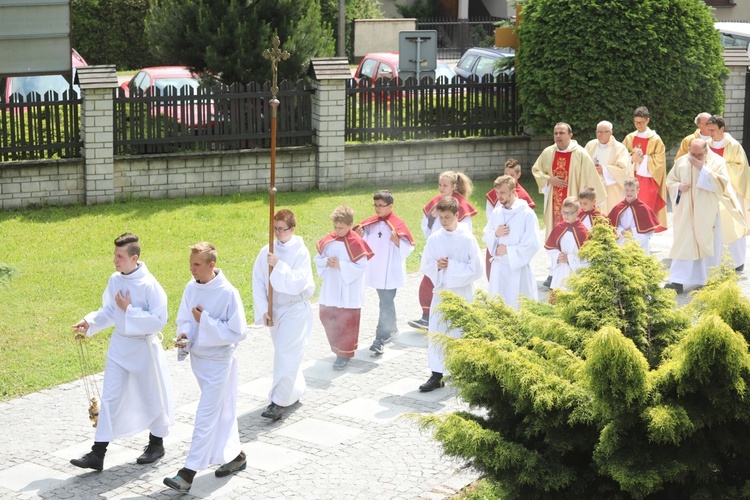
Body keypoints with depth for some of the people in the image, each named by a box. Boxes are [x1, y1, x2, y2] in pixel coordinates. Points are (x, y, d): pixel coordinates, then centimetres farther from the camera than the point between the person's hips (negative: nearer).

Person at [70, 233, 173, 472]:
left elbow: (159, 320, -22)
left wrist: (129, 310, -22)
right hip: (119, 345, 5)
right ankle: (97, 454, 7)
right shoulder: (115, 280, -1)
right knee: (110, 398, 4)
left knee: (152, 396, 12)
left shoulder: (149, 285, -20)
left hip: (144, 347, -5)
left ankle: (156, 444, 34)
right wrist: (89, 323, -3)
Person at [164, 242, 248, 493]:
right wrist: (184, 334, -12)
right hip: (197, 357, 7)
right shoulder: (191, 288, -1)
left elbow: (238, 332, -18)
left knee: (205, 417, -5)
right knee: (222, 412, 20)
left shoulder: (228, 293, -19)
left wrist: (205, 321, -21)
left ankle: (188, 473, -4)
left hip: (218, 361, -7)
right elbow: (184, 319, 11)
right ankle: (236, 456, 37)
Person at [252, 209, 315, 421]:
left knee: (285, 354, -12)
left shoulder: (301, 252, -13)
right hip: (275, 309, 5)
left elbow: (298, 283, -22)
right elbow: (258, 282, 0)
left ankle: (278, 402, -10)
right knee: (287, 354, 17)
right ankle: (296, 391, 35)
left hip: (296, 310, -5)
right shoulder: (266, 251, -1)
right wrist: (264, 310, -6)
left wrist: (279, 265, -26)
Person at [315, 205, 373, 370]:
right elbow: (318, 259, 10)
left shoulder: (356, 243, -14)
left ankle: (344, 354, 13)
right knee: (327, 317, 12)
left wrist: (340, 265, -21)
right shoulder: (328, 240, 2)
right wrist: (326, 262, -12)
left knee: (347, 323, 2)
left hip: (349, 292, -6)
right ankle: (337, 348, 30)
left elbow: (361, 267, -17)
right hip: (330, 289, 6)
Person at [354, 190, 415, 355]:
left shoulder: (397, 224, -11)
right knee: (385, 301, 21)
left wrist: (397, 241, -29)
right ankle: (392, 329, 38)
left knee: (386, 304, -8)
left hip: (391, 272, -6)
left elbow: (408, 248, -13)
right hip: (376, 271, 6)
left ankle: (381, 338, -9)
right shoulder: (370, 223, 6)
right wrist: (360, 236, -7)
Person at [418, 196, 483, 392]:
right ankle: (436, 374, 6)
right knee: (436, 332, 0)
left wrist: (451, 266, -16)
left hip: (462, 293, -3)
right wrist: (437, 266, -13)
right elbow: (425, 267, 7)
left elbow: (476, 269, -12)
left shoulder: (467, 239, -10)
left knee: (461, 333, 6)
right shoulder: (434, 240, 1)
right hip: (440, 291, 3)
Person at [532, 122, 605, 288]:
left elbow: (589, 178, -6)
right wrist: (549, 179, -4)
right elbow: (536, 170, 15)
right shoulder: (548, 153, 3)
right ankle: (554, 272, 13)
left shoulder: (580, 154, -8)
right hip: (553, 201, 3)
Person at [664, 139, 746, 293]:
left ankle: (707, 280, 17)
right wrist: (679, 187, -11)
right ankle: (678, 281, -9)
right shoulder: (682, 161, 4)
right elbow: (670, 181, 12)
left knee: (707, 245, 5)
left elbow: (722, 184, -17)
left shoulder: (717, 162, -5)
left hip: (707, 213, -2)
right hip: (686, 212, 2)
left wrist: (702, 168, -22)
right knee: (683, 244, -5)